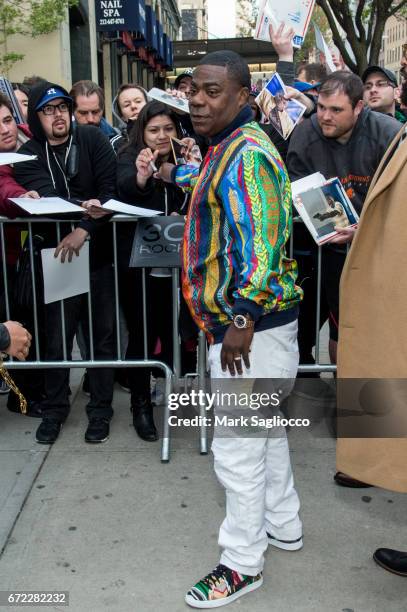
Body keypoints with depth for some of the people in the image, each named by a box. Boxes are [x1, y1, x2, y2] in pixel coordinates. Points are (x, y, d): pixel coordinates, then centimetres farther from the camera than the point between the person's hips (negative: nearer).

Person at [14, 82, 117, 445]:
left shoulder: (93, 140, -1)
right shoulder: (29, 156, 1)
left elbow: (111, 192, -10)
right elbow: (46, 196, -18)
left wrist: (84, 230, -23)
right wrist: (82, 204, -36)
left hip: (99, 253, 0)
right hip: (56, 255, 1)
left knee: (102, 333, 7)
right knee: (57, 337, 8)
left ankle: (100, 409, 23)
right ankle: (55, 408, 27)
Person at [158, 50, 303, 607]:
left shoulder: (247, 154, -19)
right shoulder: (229, 146, 13)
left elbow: (261, 243, -27)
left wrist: (243, 318, -27)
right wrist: (176, 175, 52)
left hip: (253, 323, -11)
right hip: (252, 318, 11)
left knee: (237, 445, 0)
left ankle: (243, 564, 16)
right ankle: (283, 525, 38)